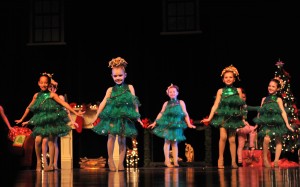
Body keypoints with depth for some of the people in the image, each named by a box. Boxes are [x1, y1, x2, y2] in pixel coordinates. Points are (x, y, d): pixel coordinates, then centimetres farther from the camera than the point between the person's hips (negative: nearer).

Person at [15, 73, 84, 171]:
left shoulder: (52, 95, -6)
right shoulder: (36, 95, 5)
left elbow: (64, 104, -12)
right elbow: (29, 108, 17)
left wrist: (75, 112, -18)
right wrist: (22, 119, 23)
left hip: (51, 121, -3)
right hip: (41, 122, 3)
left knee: (51, 141, -1)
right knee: (38, 140, -12)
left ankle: (51, 164, 6)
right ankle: (38, 161, 7)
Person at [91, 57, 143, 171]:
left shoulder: (129, 87, 8)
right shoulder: (110, 90, 9)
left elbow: (134, 102, 6)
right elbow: (103, 102, 5)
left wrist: (137, 116, 2)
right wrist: (96, 115, 0)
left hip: (125, 117, 0)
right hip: (112, 116, 0)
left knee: (122, 139, 1)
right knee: (111, 136, -13)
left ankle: (121, 162, 7)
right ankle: (110, 160, 0)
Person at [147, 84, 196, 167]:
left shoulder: (181, 102, 8)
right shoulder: (166, 103, 11)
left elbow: (185, 114, 5)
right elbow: (161, 113, 14)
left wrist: (189, 124, -3)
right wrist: (155, 122, 10)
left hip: (177, 125, 0)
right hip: (167, 124, 0)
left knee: (175, 143, 1)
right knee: (167, 141, -5)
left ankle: (175, 161, 1)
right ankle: (167, 161, -3)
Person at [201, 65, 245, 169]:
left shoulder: (238, 91, 5)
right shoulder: (221, 91, 2)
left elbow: (241, 105, 9)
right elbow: (215, 105, 0)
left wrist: (242, 119, 6)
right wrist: (209, 118, -7)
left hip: (234, 117, 1)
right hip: (223, 116, -1)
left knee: (232, 139, 3)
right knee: (223, 136, -18)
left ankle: (233, 161, 9)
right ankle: (220, 159, -6)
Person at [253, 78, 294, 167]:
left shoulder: (278, 99, 6)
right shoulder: (264, 99, 12)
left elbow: (283, 111, -1)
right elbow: (260, 112, 16)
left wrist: (287, 124, -10)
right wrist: (257, 124, 13)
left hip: (277, 123, 1)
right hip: (266, 123, 0)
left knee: (278, 141, -3)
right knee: (266, 139, -21)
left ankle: (276, 160, 4)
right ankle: (265, 160, -9)